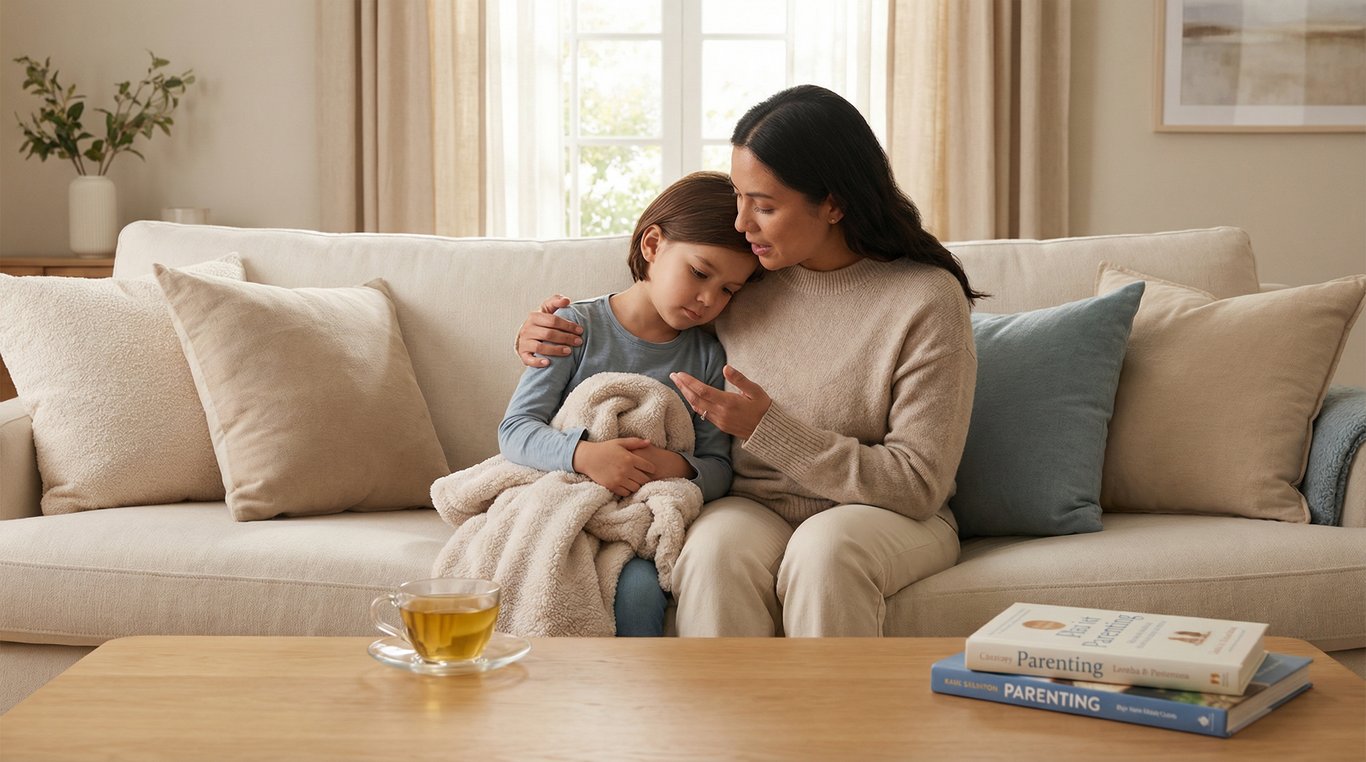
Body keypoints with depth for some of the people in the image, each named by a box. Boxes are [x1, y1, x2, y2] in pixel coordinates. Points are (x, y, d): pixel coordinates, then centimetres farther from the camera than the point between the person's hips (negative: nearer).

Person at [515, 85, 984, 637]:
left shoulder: (928, 298, -11)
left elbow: (918, 484, -13)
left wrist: (769, 430, -19)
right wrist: (550, 337, 2)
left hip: (886, 515, -3)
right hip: (753, 507, 3)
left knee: (824, 548, -37)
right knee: (716, 548, -32)